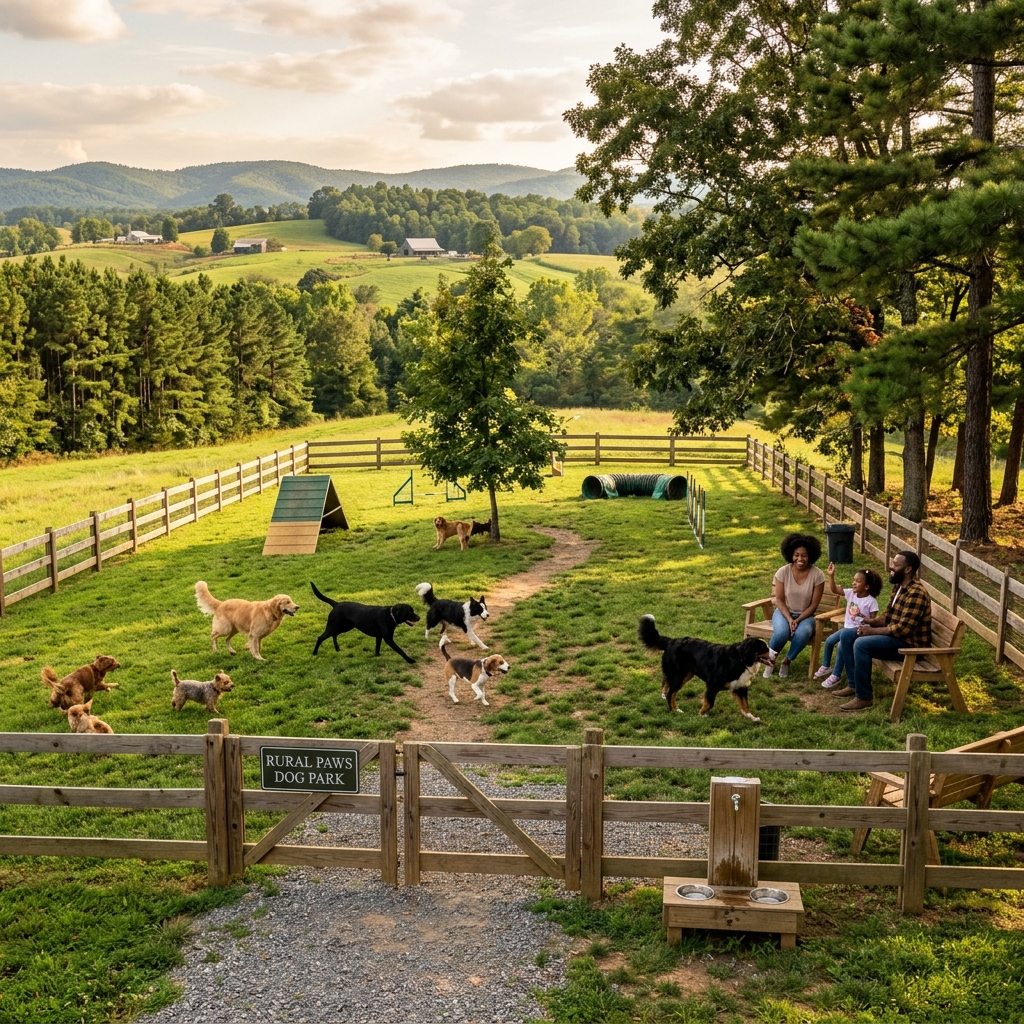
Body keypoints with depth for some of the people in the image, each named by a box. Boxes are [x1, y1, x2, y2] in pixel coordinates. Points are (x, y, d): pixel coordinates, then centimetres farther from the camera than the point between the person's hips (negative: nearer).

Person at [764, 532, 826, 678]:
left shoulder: (817, 575, -15)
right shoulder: (783, 572, -13)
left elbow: (814, 605, -10)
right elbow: (779, 600, -7)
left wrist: (798, 620, -21)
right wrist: (789, 619, -21)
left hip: (805, 615, 0)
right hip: (784, 612, 0)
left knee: (803, 633, -35)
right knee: (782, 632, -34)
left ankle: (787, 661, -6)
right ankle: (770, 658, -3)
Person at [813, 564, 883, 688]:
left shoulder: (871, 601, -16)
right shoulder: (851, 593, 0)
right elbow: (834, 590, -4)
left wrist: (864, 619, -33)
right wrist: (831, 576, -15)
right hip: (847, 627, 8)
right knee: (829, 641, 2)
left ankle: (836, 675, -10)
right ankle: (825, 667, 23)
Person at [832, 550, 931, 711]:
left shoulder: (916, 593, -22)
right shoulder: (898, 586, 9)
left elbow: (903, 628, -27)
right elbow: (888, 617, 17)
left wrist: (872, 630, -21)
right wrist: (870, 622, -3)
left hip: (910, 643, -10)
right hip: (895, 635, 10)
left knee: (861, 644, -29)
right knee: (847, 635, 6)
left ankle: (864, 697, -20)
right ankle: (854, 685, 11)